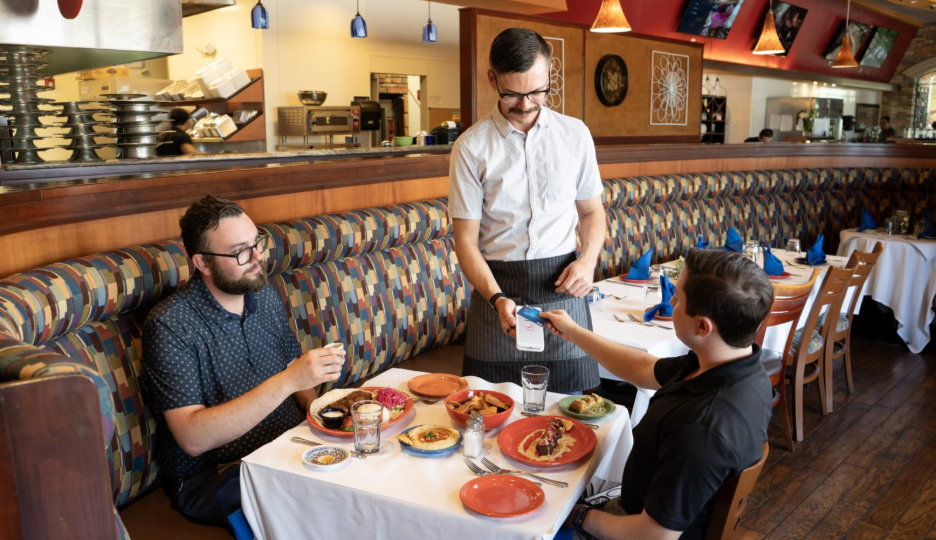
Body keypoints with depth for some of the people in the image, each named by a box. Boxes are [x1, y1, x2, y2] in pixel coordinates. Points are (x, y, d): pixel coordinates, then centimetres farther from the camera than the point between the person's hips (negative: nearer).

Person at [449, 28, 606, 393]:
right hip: (498, 286, -2)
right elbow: (466, 241, -5)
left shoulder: (575, 134, 5)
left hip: (562, 285, 2)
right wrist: (498, 299, -20)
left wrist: (588, 260, -5)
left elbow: (592, 211, 15)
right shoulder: (471, 147, -4)